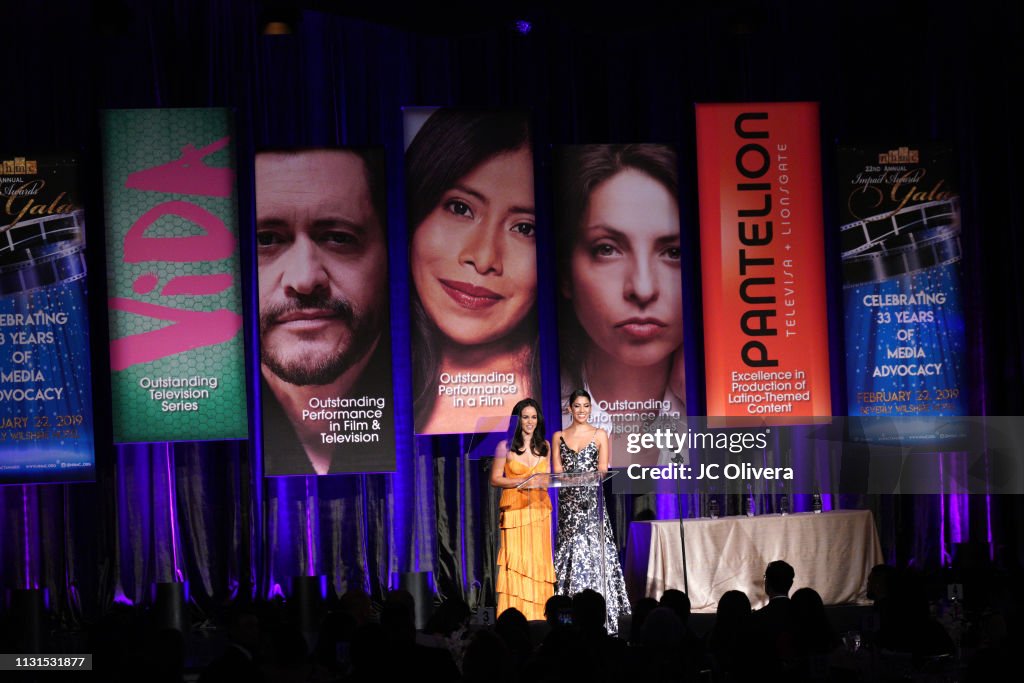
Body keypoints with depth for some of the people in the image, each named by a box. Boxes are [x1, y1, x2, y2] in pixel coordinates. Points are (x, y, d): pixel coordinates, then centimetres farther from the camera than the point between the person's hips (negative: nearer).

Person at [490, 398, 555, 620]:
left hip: (539, 508, 4)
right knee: (516, 560, -10)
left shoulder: (544, 446, 14)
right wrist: (522, 481, -14)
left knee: (539, 558, -1)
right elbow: (495, 479, -2)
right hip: (515, 508, -4)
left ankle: (538, 614, 2)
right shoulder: (506, 445, 1)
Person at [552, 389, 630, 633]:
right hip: (568, 502, 2)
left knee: (595, 550, -9)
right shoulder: (559, 437, 12)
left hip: (592, 501, -2)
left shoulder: (600, 435, 7)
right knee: (571, 553, -1)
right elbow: (557, 471, 7)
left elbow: (603, 469, 0)